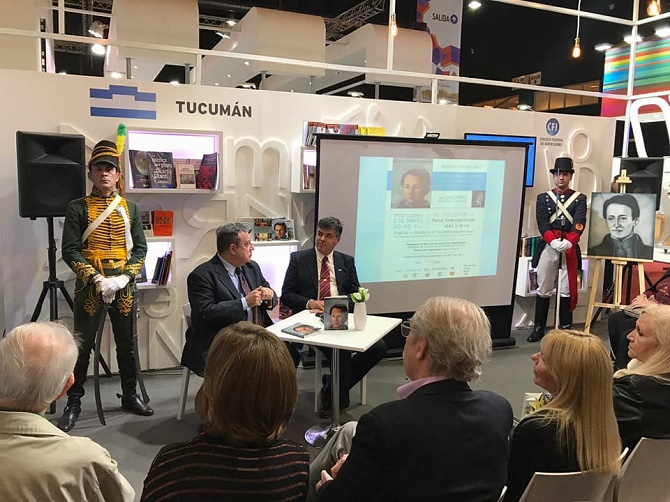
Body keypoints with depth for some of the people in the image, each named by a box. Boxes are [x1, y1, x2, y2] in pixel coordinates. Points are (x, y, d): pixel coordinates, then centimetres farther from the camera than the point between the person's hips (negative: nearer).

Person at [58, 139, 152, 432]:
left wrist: (125, 276, -9)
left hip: (124, 286, 3)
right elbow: (69, 250, -7)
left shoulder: (130, 208, 7)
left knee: (127, 344, 12)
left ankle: (130, 396, 27)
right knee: (82, 346, 3)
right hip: (89, 286, -3)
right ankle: (73, 404, 17)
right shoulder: (78, 208, -2)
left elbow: (140, 248, 5)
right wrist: (95, 278, -17)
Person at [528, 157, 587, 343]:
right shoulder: (543, 198, 9)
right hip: (548, 247, 1)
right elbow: (542, 222, -4)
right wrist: (553, 241, -21)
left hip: (570, 248, 0)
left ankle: (565, 328, 11)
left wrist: (569, 242, -24)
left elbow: (579, 223, -7)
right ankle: (539, 327, 13)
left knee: (567, 290, 3)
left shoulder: (580, 198, 8)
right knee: (543, 289, 5)